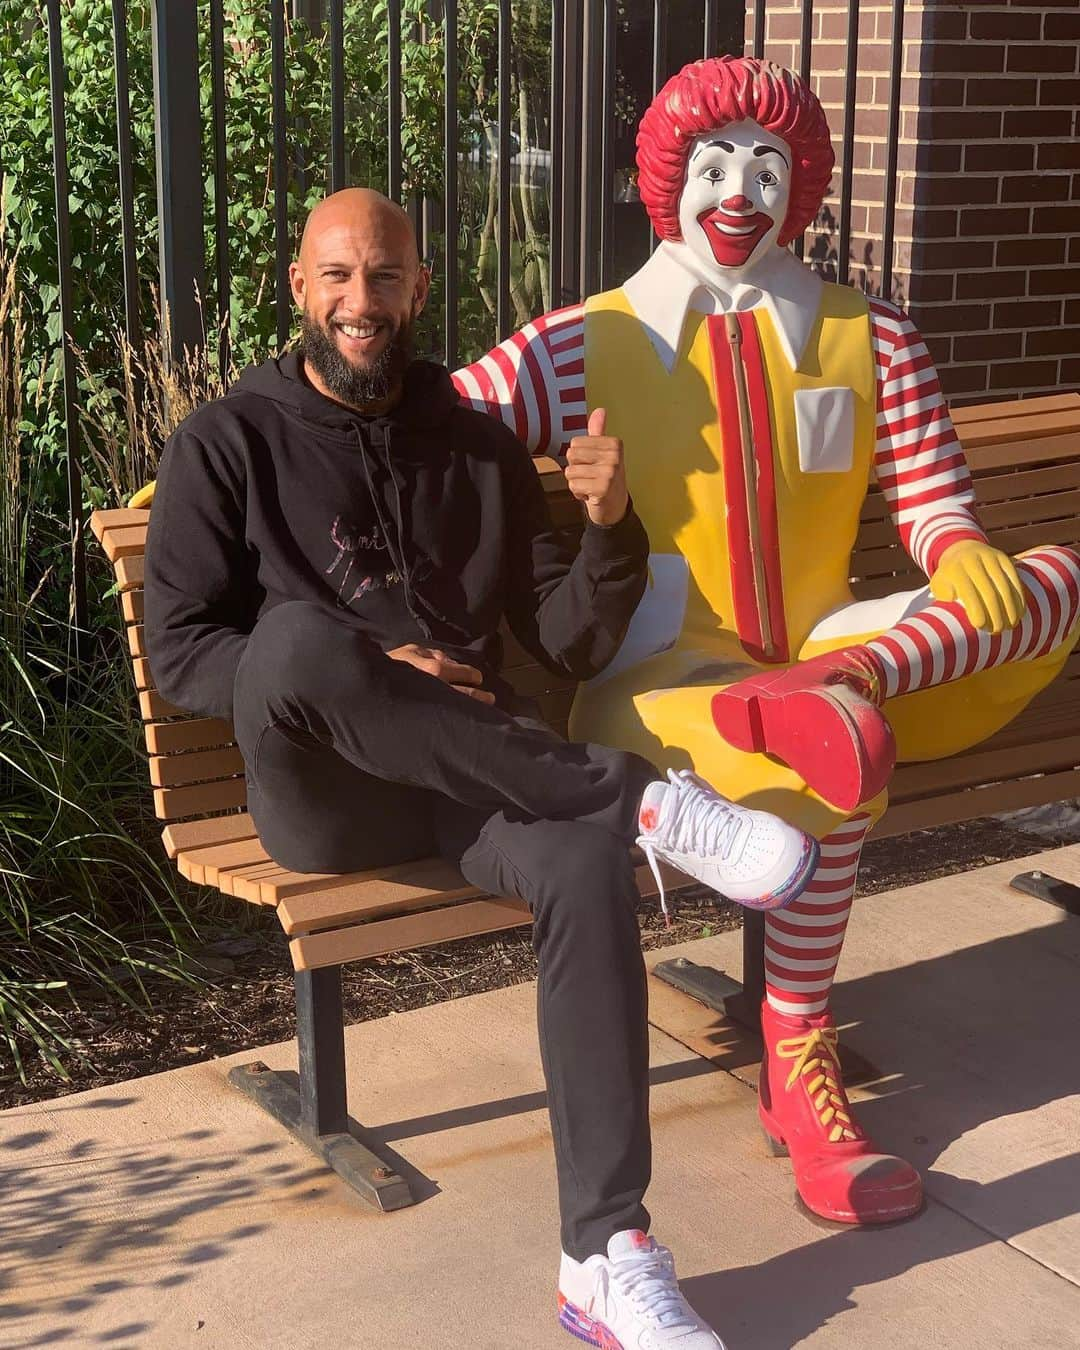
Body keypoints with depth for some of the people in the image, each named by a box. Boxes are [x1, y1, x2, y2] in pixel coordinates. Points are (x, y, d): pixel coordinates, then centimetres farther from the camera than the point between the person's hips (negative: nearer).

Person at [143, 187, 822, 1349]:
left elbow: (572, 643, 10)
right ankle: (644, 799, -30)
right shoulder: (226, 444, 3)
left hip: (470, 785, 3)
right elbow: (179, 655, -3)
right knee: (297, 634, -37)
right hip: (316, 793, -2)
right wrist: (353, 676, -17)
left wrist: (610, 526, -11)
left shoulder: (477, 442, 12)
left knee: (586, 858, -32)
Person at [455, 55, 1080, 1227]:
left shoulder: (867, 338, 9)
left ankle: (834, 690, -40)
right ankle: (796, 1070, -26)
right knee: (834, 766, -37)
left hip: (828, 643, 4)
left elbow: (934, 502, 8)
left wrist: (963, 559, -16)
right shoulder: (585, 347, 1)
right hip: (660, 678, -4)